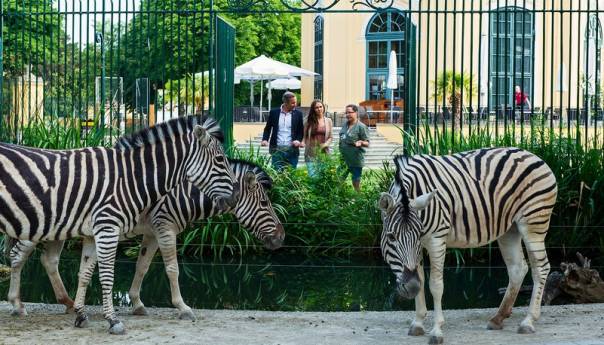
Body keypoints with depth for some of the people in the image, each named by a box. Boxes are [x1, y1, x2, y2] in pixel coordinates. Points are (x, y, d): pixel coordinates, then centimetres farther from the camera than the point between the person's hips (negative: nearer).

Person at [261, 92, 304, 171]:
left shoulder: (298, 114, 5)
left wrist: (298, 140, -10)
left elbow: (301, 131, 10)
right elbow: (267, 128, 11)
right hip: (277, 150, 0)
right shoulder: (274, 112, 4)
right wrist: (265, 139, -6)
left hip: (292, 150, 0)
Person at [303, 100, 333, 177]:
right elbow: (305, 136, 7)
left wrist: (326, 144, -8)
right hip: (311, 152, -1)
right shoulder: (309, 121, 4)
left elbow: (330, 137, 10)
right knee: (312, 176, -6)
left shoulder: (328, 121, 8)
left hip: (323, 152, 1)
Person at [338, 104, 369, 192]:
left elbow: (367, 143, -11)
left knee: (356, 183, 1)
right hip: (344, 159, 7)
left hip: (356, 161, -7)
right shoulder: (345, 125, 9)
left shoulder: (361, 127, -12)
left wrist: (361, 142, -32)